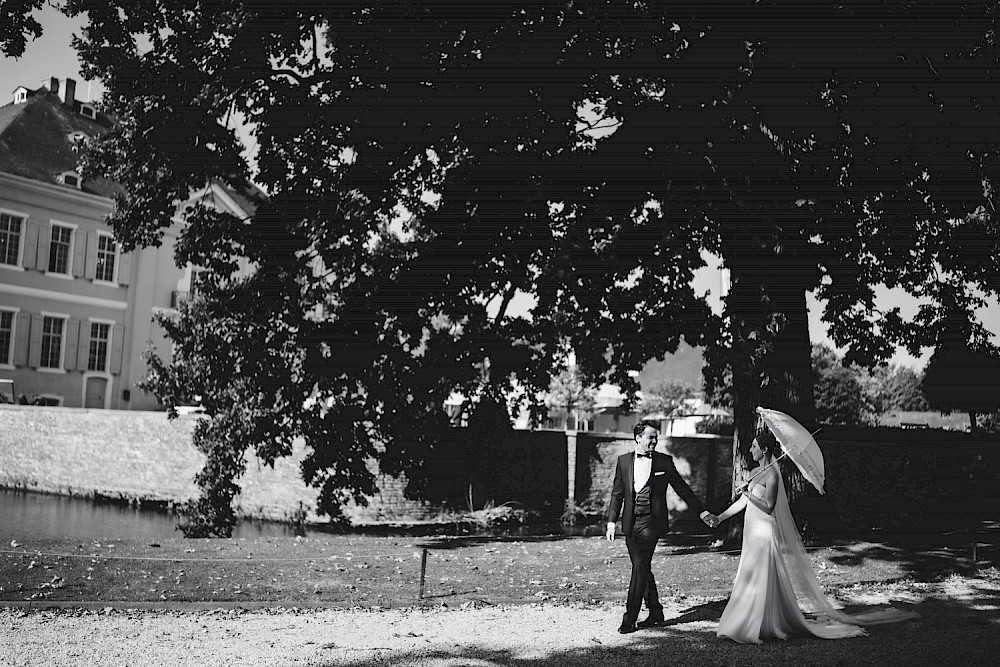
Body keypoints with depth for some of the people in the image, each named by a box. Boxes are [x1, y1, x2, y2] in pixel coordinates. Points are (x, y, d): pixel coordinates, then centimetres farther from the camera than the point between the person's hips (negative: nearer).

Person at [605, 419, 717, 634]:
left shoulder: (664, 461, 3)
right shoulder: (624, 461, 8)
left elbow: (682, 488, 8)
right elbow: (617, 494, 10)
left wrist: (702, 511, 6)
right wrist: (612, 521, 2)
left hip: (651, 522, -3)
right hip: (631, 522, 3)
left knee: (640, 568, -11)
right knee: (641, 569, 10)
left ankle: (630, 618, -8)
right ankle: (655, 613, 24)